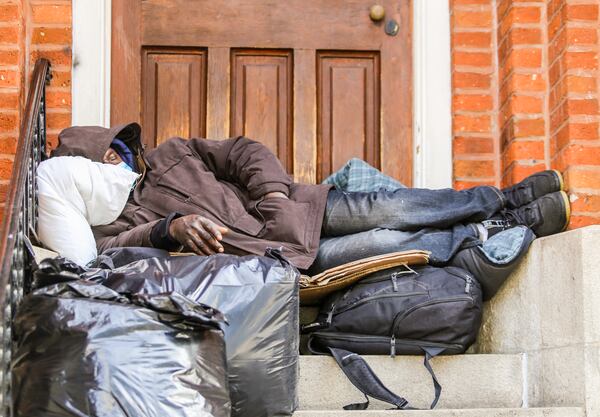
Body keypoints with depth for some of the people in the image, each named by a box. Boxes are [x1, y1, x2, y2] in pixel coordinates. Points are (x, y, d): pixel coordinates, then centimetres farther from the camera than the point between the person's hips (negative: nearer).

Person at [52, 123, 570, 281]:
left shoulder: (170, 155, 15)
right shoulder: (112, 218, 5)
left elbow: (241, 152, 13)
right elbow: (112, 249, -18)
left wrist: (274, 188, -6)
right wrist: (172, 227, -34)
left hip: (269, 206, 4)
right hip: (258, 251, -4)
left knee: (379, 210, -16)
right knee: (383, 243, -19)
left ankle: (498, 198, -6)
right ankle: (493, 230, -11)